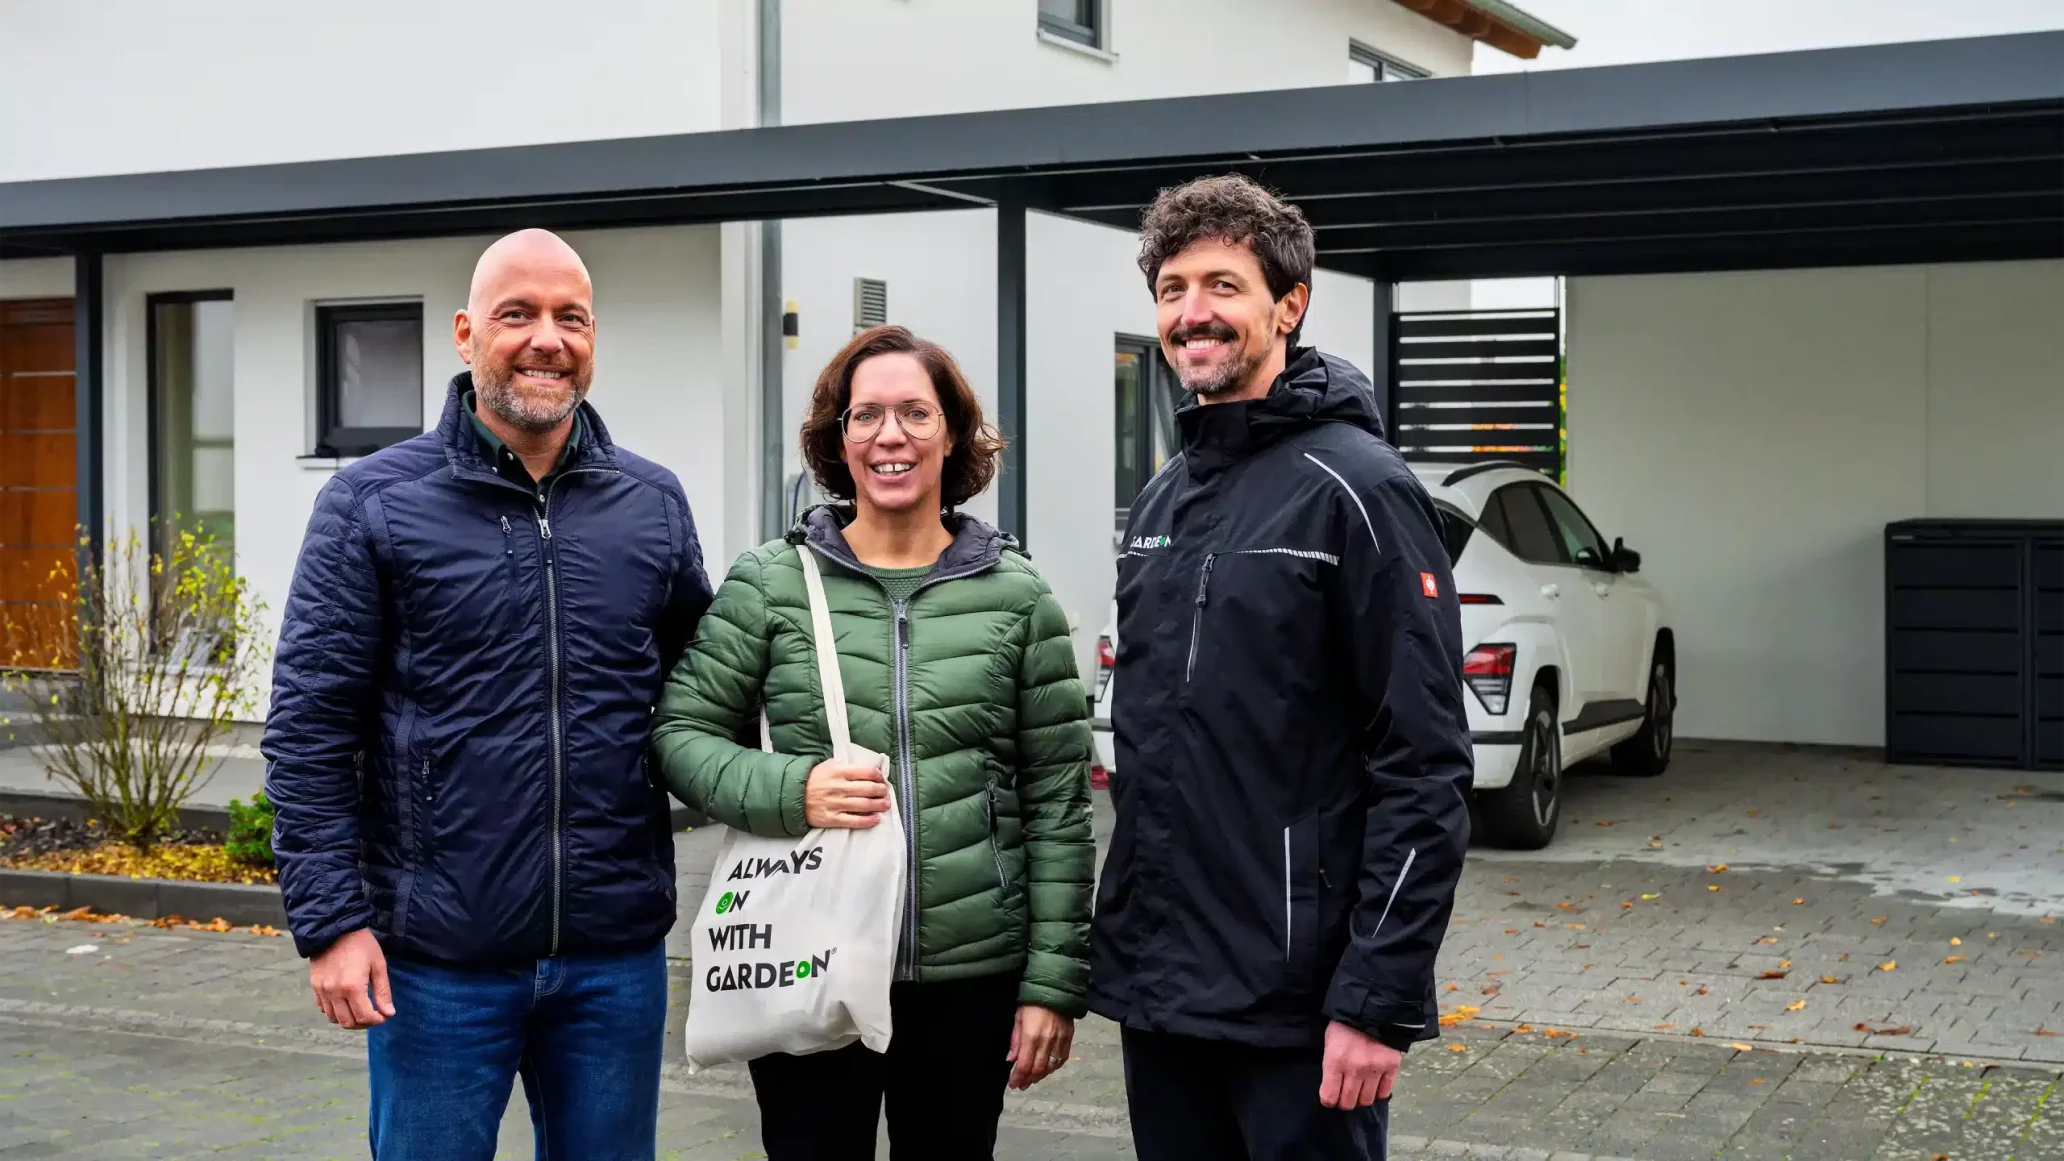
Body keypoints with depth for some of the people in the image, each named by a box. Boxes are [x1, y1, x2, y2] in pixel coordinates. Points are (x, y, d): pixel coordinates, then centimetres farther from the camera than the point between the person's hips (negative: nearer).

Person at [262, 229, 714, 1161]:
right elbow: (310, 728, -5)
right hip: (438, 958, -3)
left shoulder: (654, 504, 6)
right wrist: (330, 920, -10)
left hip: (615, 954, 3)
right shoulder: (373, 503, -3)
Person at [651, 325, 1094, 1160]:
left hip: (975, 972, 1)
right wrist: (787, 792, -15)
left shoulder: (1017, 596, 1)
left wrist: (1054, 979, -1)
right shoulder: (768, 585, -1)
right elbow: (681, 734, 4)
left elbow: (1057, 801, 2)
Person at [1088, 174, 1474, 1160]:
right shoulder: (1161, 501, 12)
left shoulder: (1354, 489, -10)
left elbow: (1425, 772, -15)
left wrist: (1381, 999, -19)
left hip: (1296, 1004, -7)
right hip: (1156, 989, 7)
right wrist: (1119, 945, 14)